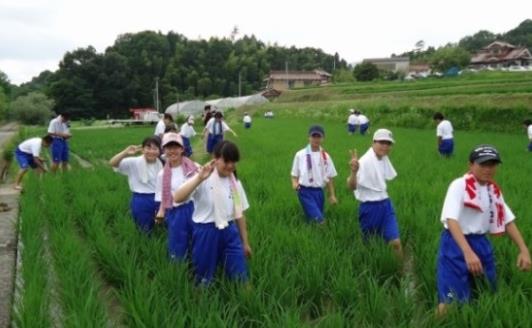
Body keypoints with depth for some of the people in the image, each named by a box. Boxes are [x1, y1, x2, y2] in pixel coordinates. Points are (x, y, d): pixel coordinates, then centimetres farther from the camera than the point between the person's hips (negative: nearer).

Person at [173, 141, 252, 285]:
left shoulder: (235, 182, 5)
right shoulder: (204, 179, -12)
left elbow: (239, 214, 11)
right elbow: (177, 198, -26)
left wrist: (245, 242, 14)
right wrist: (199, 178, -34)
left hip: (229, 232, 4)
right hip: (206, 232, -4)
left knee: (240, 276, 6)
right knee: (205, 279, 8)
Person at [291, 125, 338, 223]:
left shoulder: (325, 156, 5)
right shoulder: (300, 155, -3)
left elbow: (329, 177, 11)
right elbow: (294, 174, 3)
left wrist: (332, 195, 11)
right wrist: (295, 183, -18)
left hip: (319, 191, 4)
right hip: (305, 191, -4)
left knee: (314, 219, 12)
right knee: (318, 219, -20)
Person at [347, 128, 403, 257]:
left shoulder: (384, 159, 4)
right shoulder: (365, 161, -21)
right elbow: (352, 186, -33)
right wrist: (354, 171, -52)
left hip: (385, 204, 6)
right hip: (370, 207, -6)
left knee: (395, 242, 1)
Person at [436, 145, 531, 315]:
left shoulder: (494, 190, 6)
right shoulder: (459, 185, -16)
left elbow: (508, 221, 13)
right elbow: (451, 220, -27)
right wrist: (468, 252, -38)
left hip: (481, 243, 7)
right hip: (456, 244, -7)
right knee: (451, 300, -11)